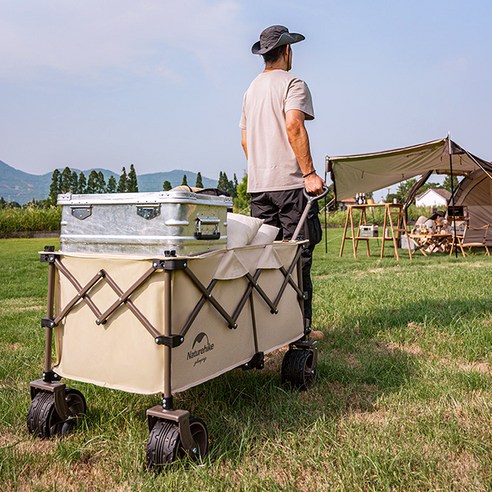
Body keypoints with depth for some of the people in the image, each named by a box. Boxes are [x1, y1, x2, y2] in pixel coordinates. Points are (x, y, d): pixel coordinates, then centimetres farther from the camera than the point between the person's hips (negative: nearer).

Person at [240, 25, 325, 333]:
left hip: (258, 185, 7)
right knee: (298, 257, -4)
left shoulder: (252, 89, 21)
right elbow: (293, 126, -18)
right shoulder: (293, 84, -3)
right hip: (290, 182, -7)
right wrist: (310, 173, -19)